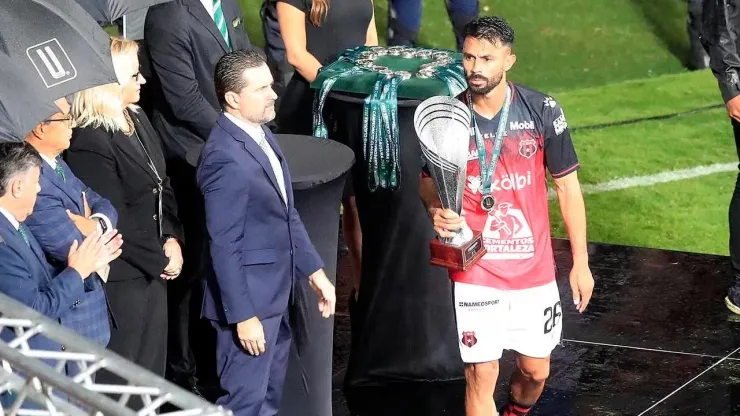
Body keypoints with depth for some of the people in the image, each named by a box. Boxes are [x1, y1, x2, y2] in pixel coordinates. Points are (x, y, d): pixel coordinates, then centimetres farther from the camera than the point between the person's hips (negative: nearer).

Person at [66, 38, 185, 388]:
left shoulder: (137, 120, 5)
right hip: (121, 278, -8)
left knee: (153, 364, 20)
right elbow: (115, 222, -21)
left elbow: (163, 186, 10)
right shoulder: (90, 143, -24)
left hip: (153, 268, 9)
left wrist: (173, 240, -4)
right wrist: (161, 261, -11)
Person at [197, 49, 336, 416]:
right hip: (248, 299, -9)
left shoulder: (261, 134, 5)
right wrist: (242, 316, -20)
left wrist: (314, 271, 14)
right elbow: (224, 246, -22)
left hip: (275, 294, 9)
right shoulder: (225, 157, -24)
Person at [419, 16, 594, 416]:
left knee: (536, 371, 15)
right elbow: (428, 180, 7)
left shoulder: (543, 112, -8)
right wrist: (435, 208, -17)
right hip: (475, 273, -1)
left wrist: (581, 263, 1)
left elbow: (567, 187, 0)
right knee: (481, 376, -4)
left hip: (534, 268, 2)